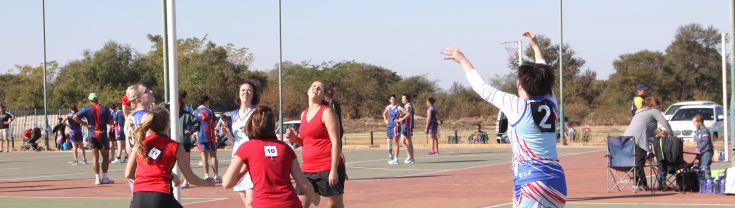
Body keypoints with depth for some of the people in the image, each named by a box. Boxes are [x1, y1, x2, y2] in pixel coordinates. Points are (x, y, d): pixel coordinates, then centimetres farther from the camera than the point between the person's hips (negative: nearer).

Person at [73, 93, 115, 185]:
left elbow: (75, 117, -10)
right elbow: (111, 121, 3)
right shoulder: (104, 109, -1)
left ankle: (97, 178, -1)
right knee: (106, 157, 9)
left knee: (95, 157, 4)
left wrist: (85, 124, -2)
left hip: (92, 135, 1)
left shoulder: (87, 109, -1)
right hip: (103, 135, -1)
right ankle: (104, 177, 4)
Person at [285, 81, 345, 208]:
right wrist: (295, 138, 7)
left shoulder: (326, 112, -8)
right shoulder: (304, 114, 15)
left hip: (327, 169, -8)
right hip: (308, 169, 8)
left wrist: (334, 170, -20)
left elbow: (336, 142, -14)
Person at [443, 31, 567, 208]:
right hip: (556, 179, 7)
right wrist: (535, 46, 43)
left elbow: (482, 88, 3)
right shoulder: (551, 104, 8)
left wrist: (462, 59, 16)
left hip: (534, 182, -7)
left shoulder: (517, 106, -7)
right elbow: (544, 76, 28)